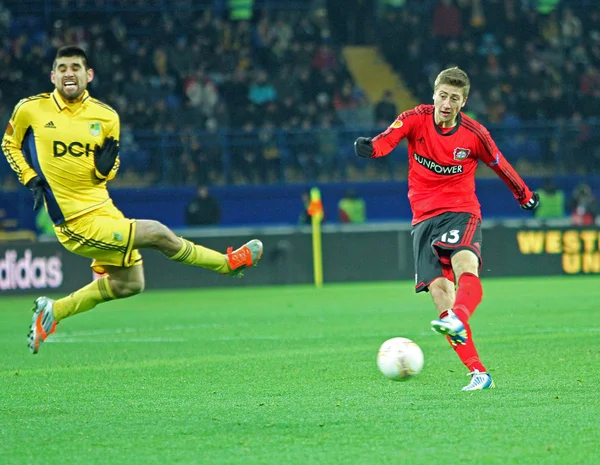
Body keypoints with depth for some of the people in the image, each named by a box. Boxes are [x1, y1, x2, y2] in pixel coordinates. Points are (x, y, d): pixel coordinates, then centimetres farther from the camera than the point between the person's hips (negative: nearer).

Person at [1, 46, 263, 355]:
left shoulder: (106, 116, 2)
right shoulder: (30, 109, -8)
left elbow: (106, 173, 12)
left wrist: (105, 167, -12)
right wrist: (31, 179, -4)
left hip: (103, 211, 7)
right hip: (78, 223, -7)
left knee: (128, 285, 16)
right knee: (158, 234, -10)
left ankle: (53, 312, 26)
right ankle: (230, 262, 10)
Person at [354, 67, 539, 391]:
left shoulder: (474, 134, -3)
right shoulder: (416, 119, -2)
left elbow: (499, 164, 15)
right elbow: (389, 139, -21)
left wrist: (524, 195, 29)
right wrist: (371, 147, -45)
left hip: (461, 212, -1)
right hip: (424, 218, 1)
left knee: (465, 263, -33)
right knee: (439, 288, -10)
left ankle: (457, 320, -61)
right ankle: (478, 373, -8)